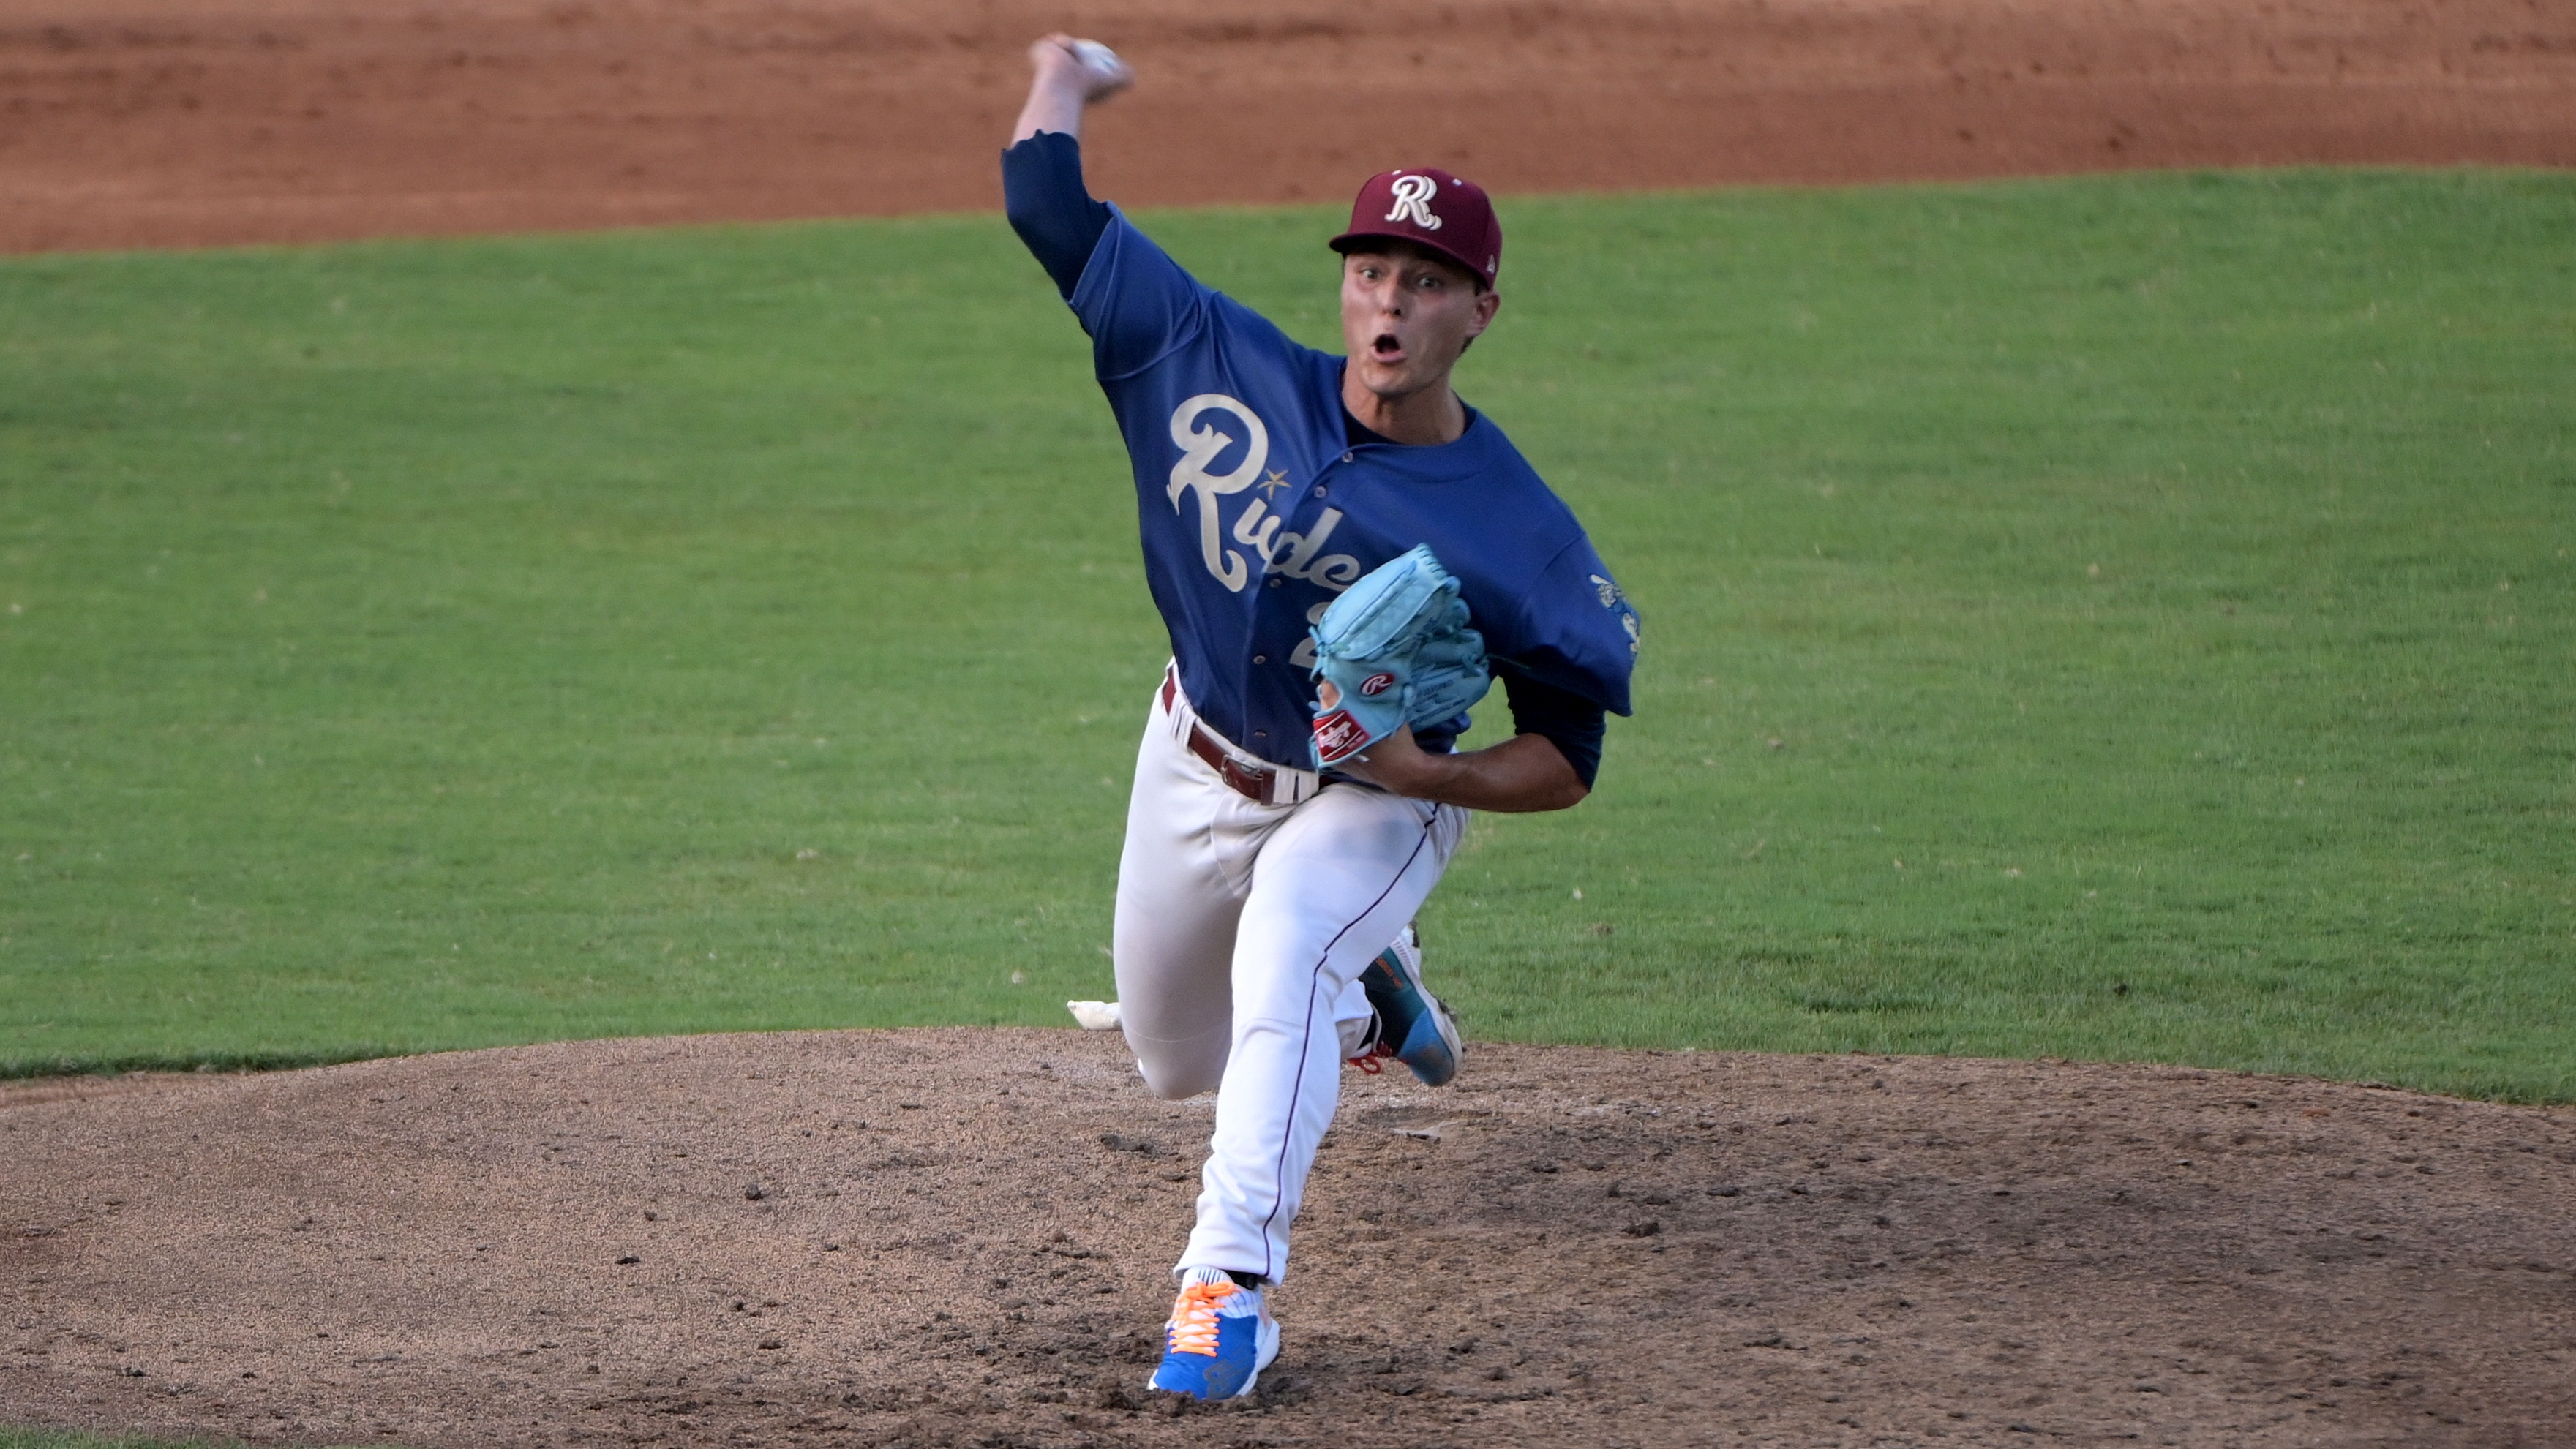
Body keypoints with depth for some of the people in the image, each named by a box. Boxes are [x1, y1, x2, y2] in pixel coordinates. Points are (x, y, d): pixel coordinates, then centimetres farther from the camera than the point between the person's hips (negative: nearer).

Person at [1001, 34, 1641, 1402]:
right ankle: (1366, 984, 56)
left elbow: (1567, 762, -19)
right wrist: (1063, 76, 2)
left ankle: (1228, 1289, -37)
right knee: (1173, 1057, 22)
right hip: (1197, 763, 5)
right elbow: (1050, 209, -14)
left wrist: (1425, 773, -36)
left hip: (1369, 809, -5)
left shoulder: (1517, 534, -26)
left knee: (1282, 957, -37)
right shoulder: (1234, 367, -19)